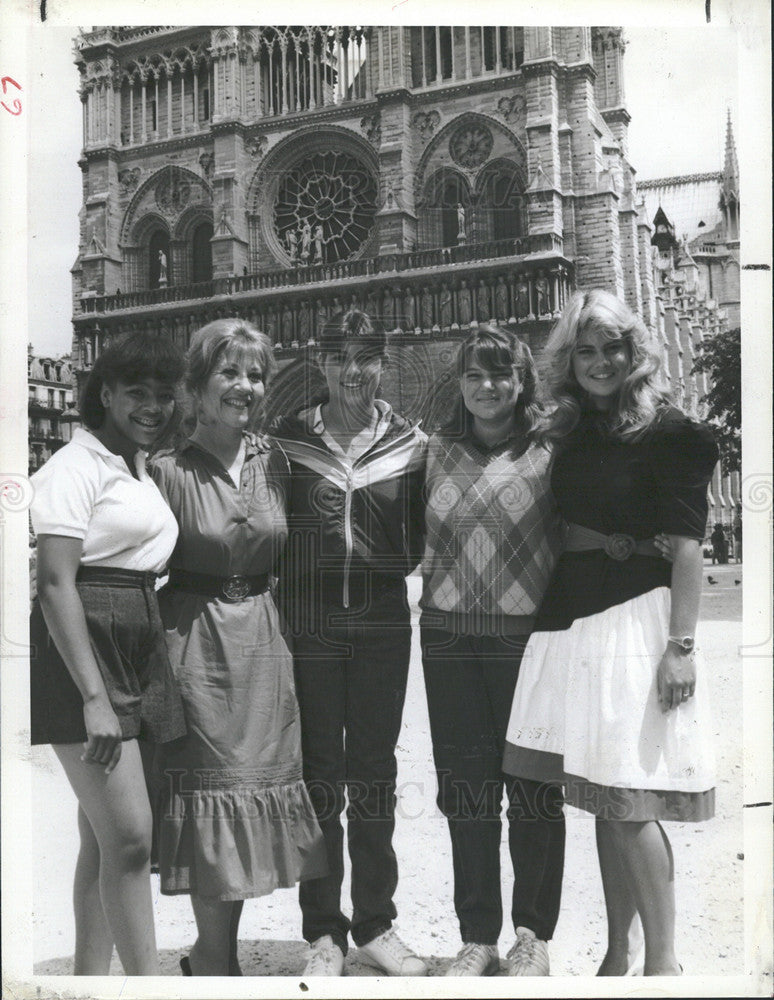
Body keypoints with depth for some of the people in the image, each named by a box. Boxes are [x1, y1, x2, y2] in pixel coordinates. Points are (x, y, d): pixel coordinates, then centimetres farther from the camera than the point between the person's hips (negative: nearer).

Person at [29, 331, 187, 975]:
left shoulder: (141, 469, 17)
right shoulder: (76, 468, -9)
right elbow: (55, 584, -17)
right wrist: (94, 697, -23)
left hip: (139, 649, 8)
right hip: (83, 651, -8)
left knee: (105, 835, 13)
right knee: (129, 834, -9)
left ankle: (92, 976, 24)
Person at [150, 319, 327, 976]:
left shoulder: (273, 463, 5)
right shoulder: (169, 468, -9)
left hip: (263, 640, 5)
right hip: (197, 643, -5)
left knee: (255, 786, 10)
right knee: (211, 786, 1)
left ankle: (212, 954, 28)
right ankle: (217, 960, 19)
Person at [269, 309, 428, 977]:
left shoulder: (409, 445, 4)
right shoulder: (287, 439, 0)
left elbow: (421, 534, 12)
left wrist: (392, 564, -3)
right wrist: (302, 567, -3)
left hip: (382, 621, 2)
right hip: (308, 622, -1)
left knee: (375, 771, 10)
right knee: (319, 776, 4)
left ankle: (376, 925, 25)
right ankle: (324, 933, 19)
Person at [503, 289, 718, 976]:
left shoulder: (665, 431, -6)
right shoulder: (571, 431, 13)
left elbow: (688, 545, -10)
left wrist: (681, 644, -16)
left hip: (636, 613, -6)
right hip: (572, 615, 6)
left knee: (629, 800, -6)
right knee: (601, 800, 11)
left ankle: (663, 963, 8)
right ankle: (617, 954, 23)